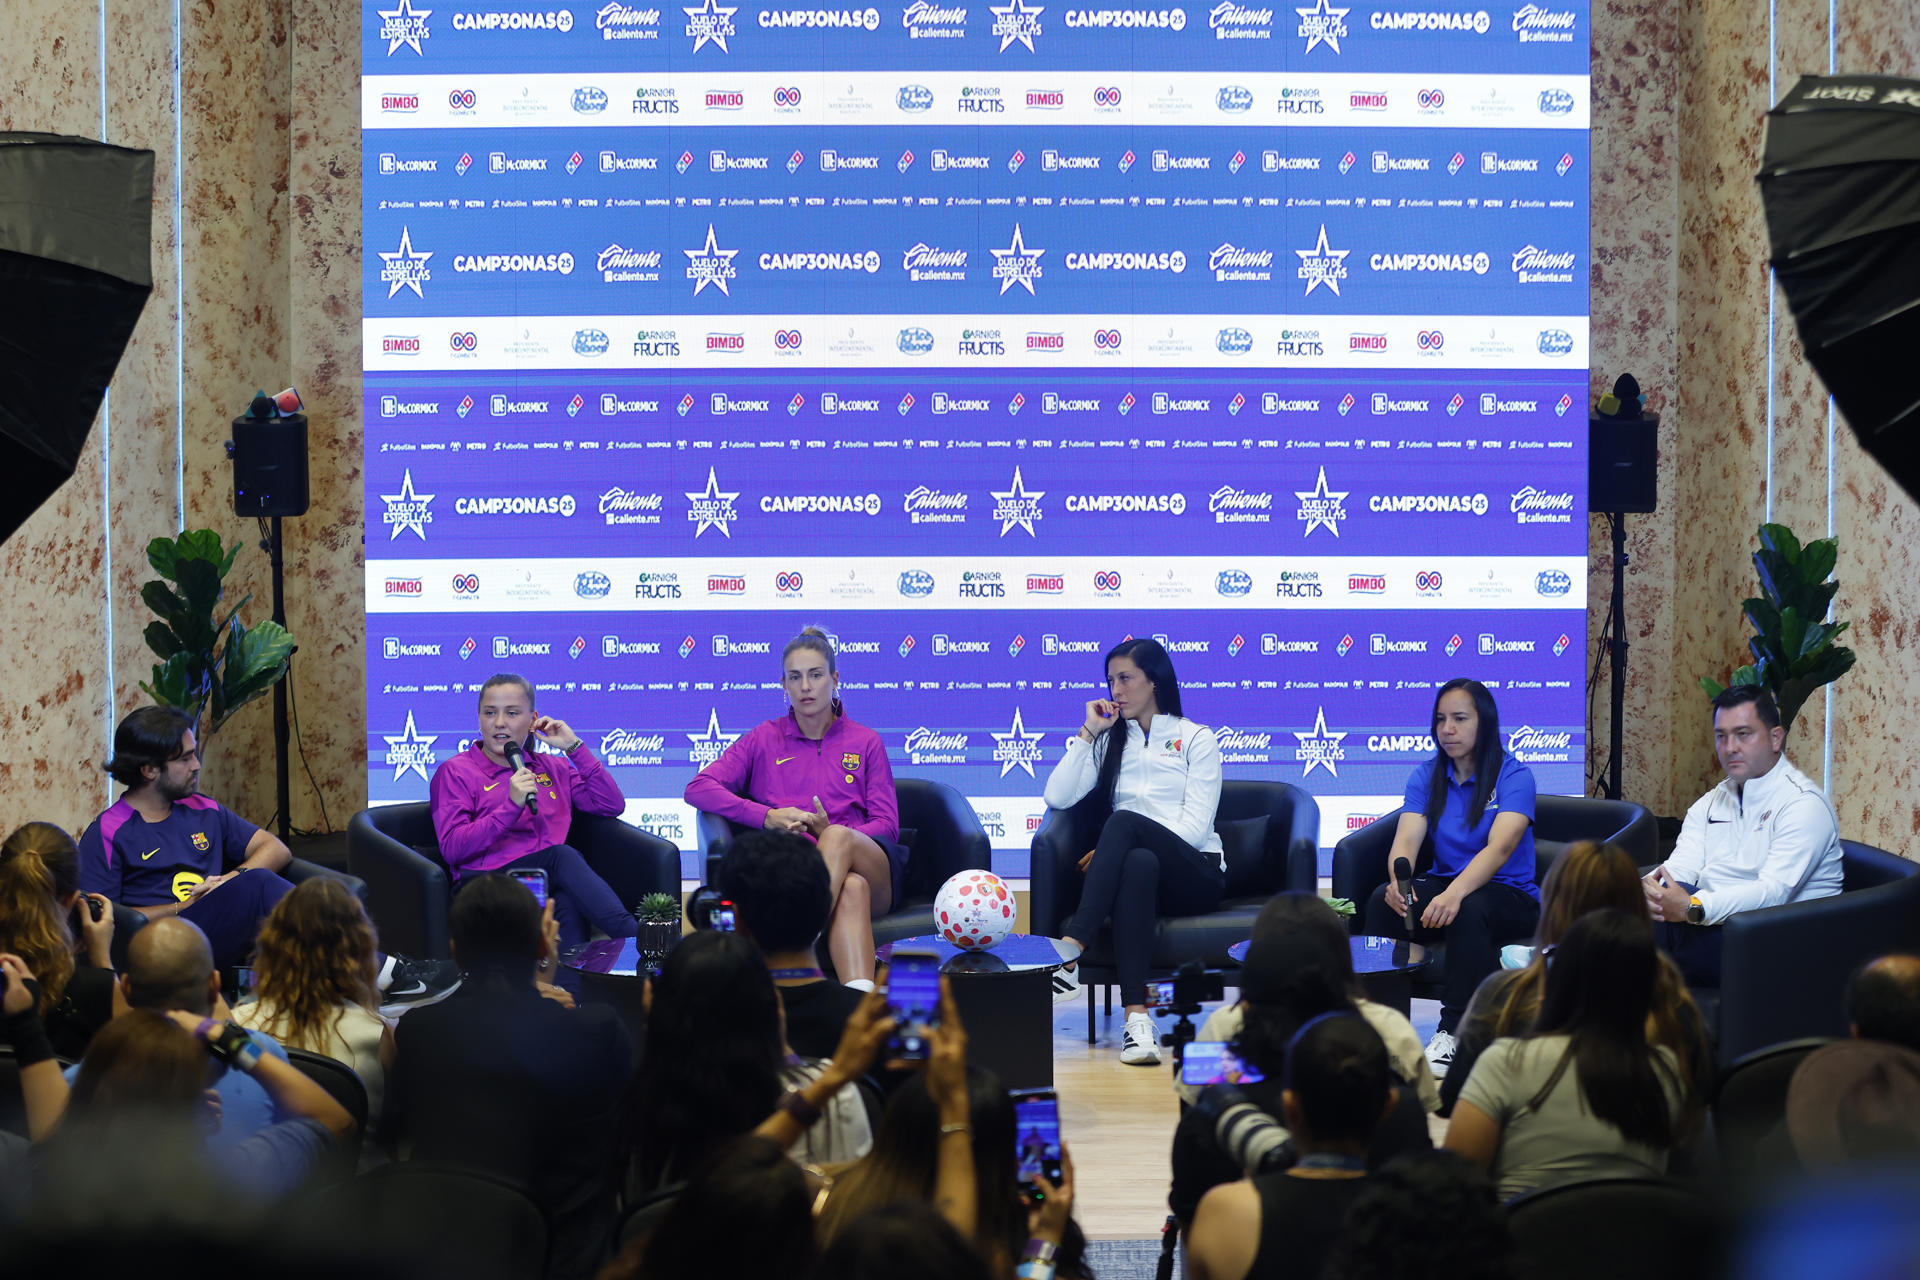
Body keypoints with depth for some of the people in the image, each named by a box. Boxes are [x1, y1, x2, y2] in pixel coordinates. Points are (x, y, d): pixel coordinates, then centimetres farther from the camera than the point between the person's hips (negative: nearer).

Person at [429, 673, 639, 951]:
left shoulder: (553, 767, 26)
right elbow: (452, 848, -3)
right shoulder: (455, 771, 11)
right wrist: (511, 806, -13)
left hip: (553, 883, 4)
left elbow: (613, 805, 16)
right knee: (562, 856, -34)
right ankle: (637, 940, -45)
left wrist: (574, 748, 11)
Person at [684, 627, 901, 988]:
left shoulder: (865, 742, 19)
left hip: (872, 867, 1)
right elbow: (698, 789, 7)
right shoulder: (764, 738, 18)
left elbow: (887, 825, 11)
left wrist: (831, 833, -11)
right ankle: (862, 1004, -62)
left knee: (838, 836, -37)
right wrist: (767, 816, -9)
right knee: (852, 888, -39)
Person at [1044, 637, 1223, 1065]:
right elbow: (1057, 797, 6)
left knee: (1125, 821, -32)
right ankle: (1137, 1018, -54)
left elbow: (1194, 828, -3)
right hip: (1141, 864, 2)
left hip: (1193, 875, -2)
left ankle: (1069, 950, -48)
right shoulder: (1111, 742, 22)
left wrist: (1110, 850, -11)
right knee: (1139, 863, -38)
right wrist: (1089, 732, 4)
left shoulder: (1196, 739, 10)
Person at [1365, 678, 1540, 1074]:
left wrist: (1456, 892, -44)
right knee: (1381, 902, -25)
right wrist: (1398, 880, -35)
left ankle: (1454, 1031, -31)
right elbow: (1407, 839, -10)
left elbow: (1499, 847, -26)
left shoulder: (1514, 776, -10)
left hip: (1508, 896, -4)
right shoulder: (1425, 775, 4)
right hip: (1443, 884, 4)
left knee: (1469, 909, -38)